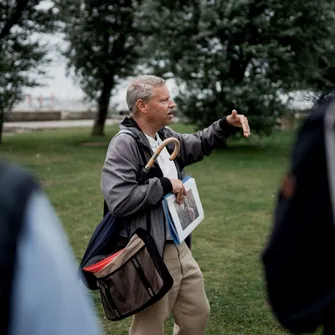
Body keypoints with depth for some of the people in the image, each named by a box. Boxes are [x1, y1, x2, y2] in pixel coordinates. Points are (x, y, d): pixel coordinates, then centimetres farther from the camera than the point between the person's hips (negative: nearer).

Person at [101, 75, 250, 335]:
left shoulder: (167, 136, 8)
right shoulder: (124, 144, -19)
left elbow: (200, 144, 28)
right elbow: (119, 201, -29)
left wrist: (226, 124, 11)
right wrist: (164, 185, -19)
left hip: (180, 247, 9)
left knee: (198, 313, 22)